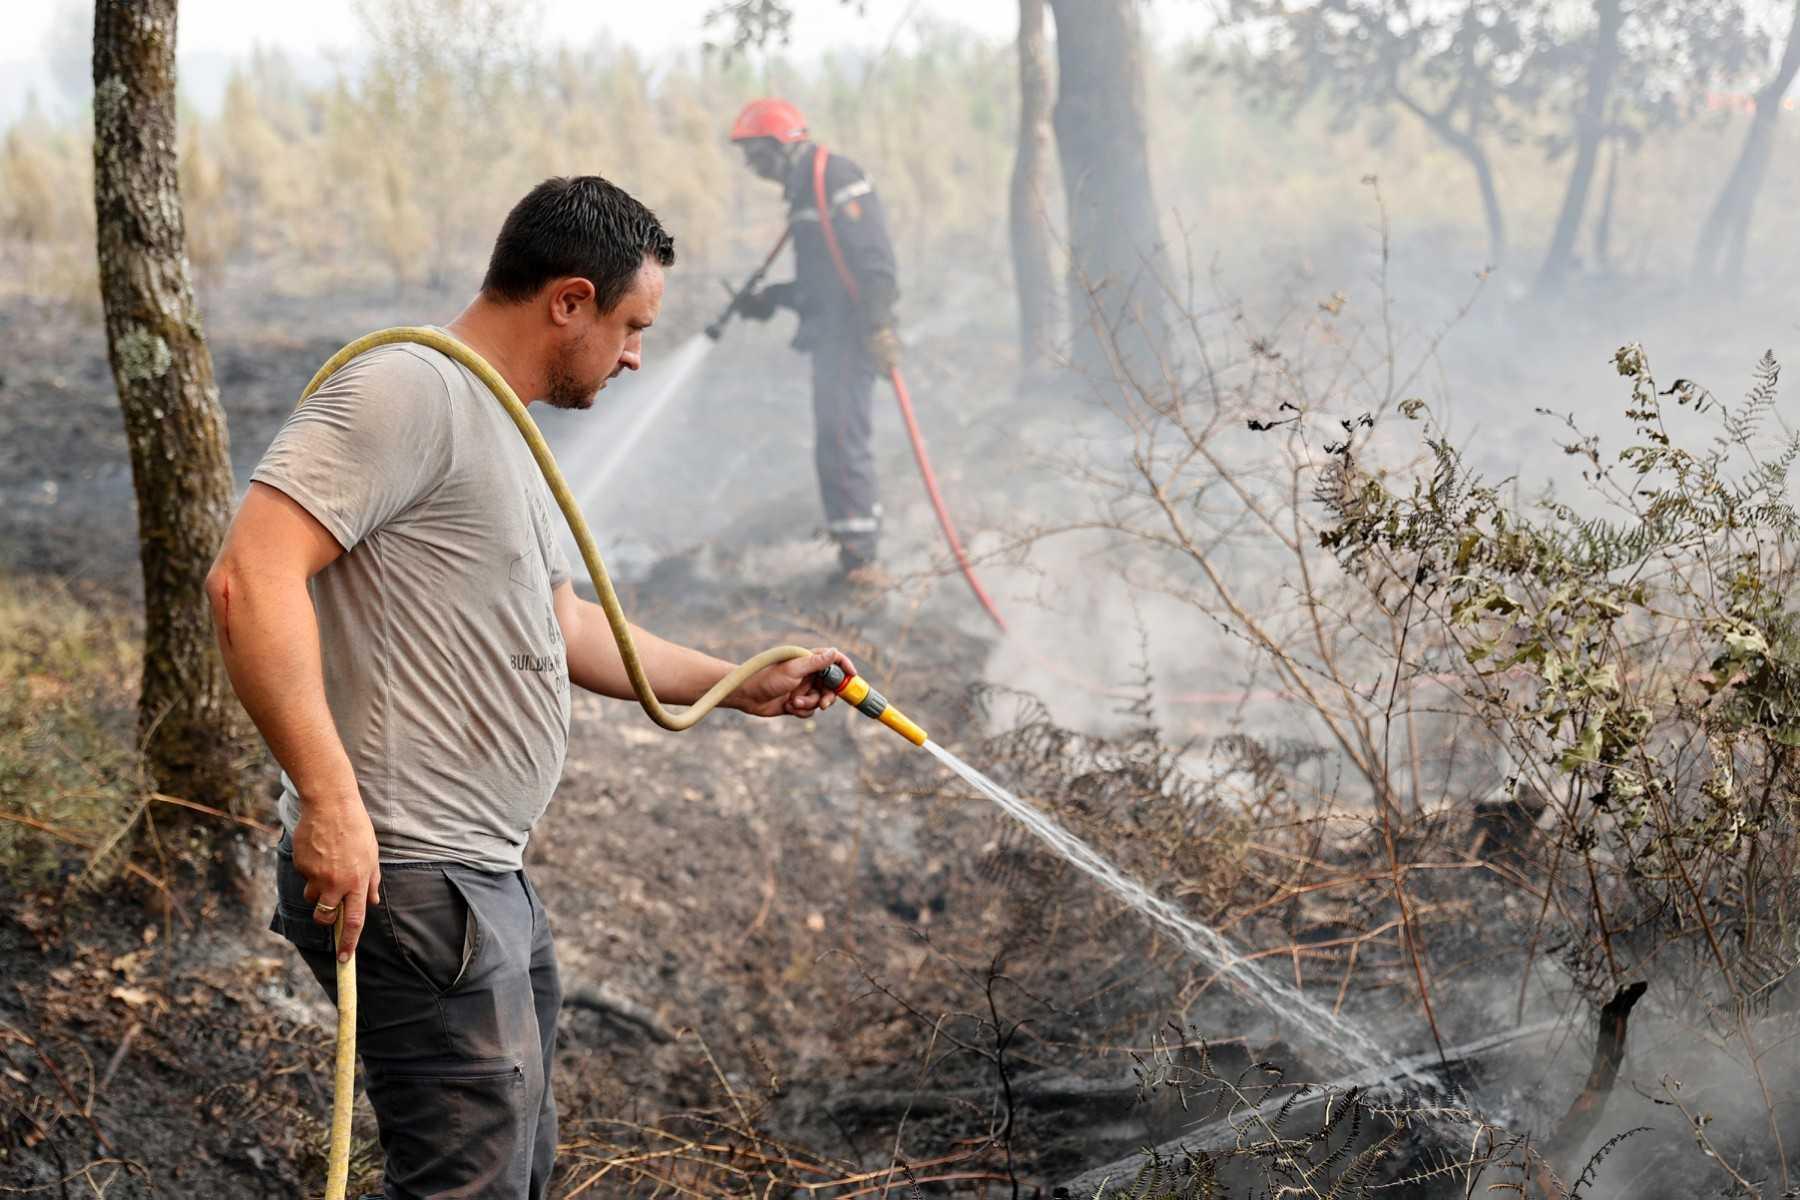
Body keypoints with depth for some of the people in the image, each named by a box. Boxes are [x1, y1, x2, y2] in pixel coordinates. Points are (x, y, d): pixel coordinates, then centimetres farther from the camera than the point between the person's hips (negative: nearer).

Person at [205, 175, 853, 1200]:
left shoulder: (497, 426, 18)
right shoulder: (410, 393, -15)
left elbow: (564, 627, 29)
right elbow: (253, 577, -26)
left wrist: (741, 685, 32)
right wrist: (331, 800, -30)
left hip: (491, 880, 11)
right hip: (408, 883, -11)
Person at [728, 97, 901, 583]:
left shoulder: (835, 177, -10)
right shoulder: (806, 190, 22)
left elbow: (874, 257, -20)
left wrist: (878, 324, -27)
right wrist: (768, 299, 22)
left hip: (851, 333, -11)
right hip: (831, 334, 11)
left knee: (842, 437, -14)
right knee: (835, 441, 12)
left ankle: (859, 550, -15)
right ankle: (856, 548, 18)